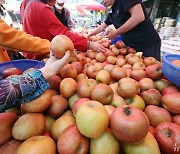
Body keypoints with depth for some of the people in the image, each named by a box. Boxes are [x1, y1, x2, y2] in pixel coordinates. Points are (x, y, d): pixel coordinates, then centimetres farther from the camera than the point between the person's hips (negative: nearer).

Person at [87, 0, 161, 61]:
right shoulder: (112, 11, 13)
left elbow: (139, 17, -24)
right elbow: (102, 27, 24)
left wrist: (115, 33, -17)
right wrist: (88, 35, 27)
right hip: (131, 45, 8)